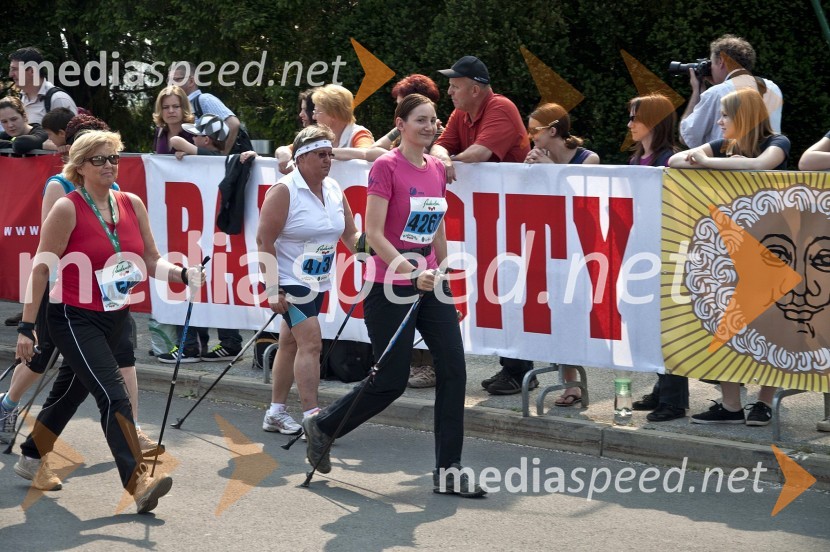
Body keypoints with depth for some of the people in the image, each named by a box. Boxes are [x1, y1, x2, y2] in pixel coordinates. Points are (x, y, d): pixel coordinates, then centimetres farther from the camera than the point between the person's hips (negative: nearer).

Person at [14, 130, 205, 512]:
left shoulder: (132, 205, 3)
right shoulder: (67, 209, -13)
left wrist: (184, 274, -14)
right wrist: (26, 327, -13)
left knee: (71, 391, 20)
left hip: (114, 319, 7)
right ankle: (139, 483, -23)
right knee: (113, 394, -18)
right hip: (75, 319, -7)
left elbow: (150, 261, 6)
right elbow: (41, 269, -11)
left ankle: (31, 459, 40)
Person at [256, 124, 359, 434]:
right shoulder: (284, 191, -15)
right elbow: (264, 241, -17)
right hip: (289, 281, -7)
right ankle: (312, 418, -15)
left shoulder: (334, 190, 6)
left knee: (290, 344, 14)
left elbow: (350, 235, 12)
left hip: (318, 282, 7)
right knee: (311, 342, -16)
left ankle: (275, 414, 22)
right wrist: (272, 289, -21)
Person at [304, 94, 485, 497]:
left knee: (453, 370, -2)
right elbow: (373, 233, -16)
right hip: (390, 286, -7)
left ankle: (447, 471, 5)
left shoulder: (437, 169, 9)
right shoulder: (386, 167, -11)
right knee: (392, 380, -1)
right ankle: (321, 425, 23)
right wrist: (412, 274, -25)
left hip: (430, 284, 7)